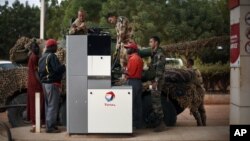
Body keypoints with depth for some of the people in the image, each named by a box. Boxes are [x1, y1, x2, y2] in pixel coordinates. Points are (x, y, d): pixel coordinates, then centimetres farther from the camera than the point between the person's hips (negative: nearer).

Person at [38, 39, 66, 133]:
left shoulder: (42, 57, 15)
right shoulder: (52, 56, -14)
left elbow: (40, 72, 20)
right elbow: (57, 69, -22)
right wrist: (64, 66, -7)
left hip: (44, 83, 10)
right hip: (52, 84, -10)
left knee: (48, 105, 16)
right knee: (52, 106, -6)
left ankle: (49, 124, 23)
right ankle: (50, 127, -5)